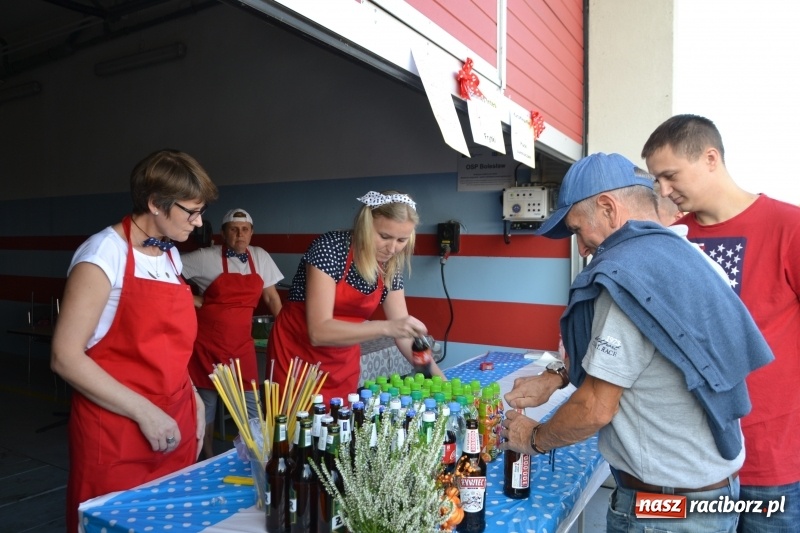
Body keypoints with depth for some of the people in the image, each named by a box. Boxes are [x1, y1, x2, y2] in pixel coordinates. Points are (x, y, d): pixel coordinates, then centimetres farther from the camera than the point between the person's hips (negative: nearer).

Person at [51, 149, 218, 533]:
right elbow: (65, 358, -17)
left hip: (174, 428, 7)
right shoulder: (104, 253, -14)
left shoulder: (171, 255, 8)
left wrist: (193, 402, 6)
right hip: (116, 433, -6)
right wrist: (144, 412, -20)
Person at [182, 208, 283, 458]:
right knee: (207, 401, 8)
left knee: (251, 404, 1)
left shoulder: (260, 257, 4)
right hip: (207, 342, -2)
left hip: (241, 344, 3)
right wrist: (191, 299, -6)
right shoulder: (206, 257, -7)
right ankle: (209, 459, 26)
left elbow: (271, 297, 10)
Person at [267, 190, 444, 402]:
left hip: (343, 364, 5)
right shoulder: (330, 247, -24)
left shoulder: (391, 269, -7)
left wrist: (439, 379, -15)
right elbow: (319, 331, -29)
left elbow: (404, 332, -3)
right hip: (297, 357, -4)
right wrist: (387, 327, -36)